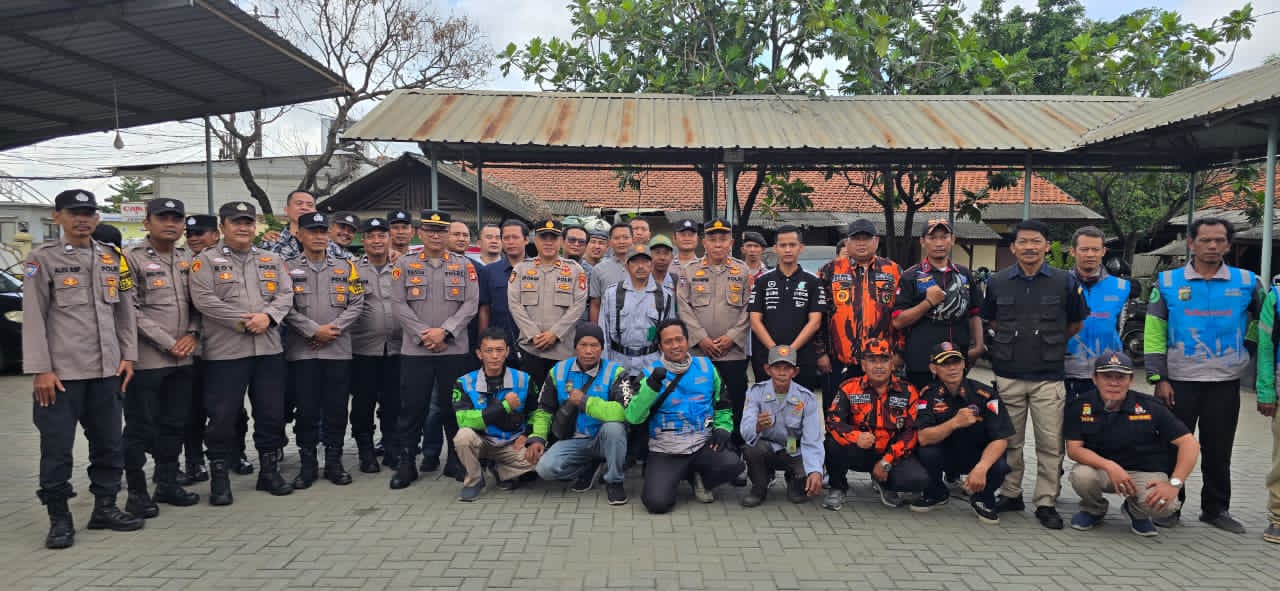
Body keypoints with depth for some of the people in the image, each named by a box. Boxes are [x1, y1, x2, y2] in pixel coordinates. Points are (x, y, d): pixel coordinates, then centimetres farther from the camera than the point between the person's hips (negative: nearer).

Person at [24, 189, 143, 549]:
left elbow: (125, 311, 14)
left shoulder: (111, 259, 12)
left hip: (107, 371, 5)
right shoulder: (42, 259, -2)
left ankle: (105, 508, 22)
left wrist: (128, 356, 6)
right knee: (57, 448, 2)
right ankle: (59, 519, 13)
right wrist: (40, 370, -12)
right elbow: (33, 318, -6)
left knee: (109, 444, 10)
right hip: (61, 373, -4)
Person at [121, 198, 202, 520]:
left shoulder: (187, 259, 13)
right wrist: (169, 343, -13)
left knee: (174, 424, 13)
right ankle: (136, 491, 12)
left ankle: (168, 484, 24)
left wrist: (192, 334, -3)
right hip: (146, 359, -6)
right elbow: (131, 310, -12)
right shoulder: (132, 258, -5)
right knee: (140, 427, 2)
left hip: (183, 358, 6)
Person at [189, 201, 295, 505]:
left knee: (272, 412, 9)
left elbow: (286, 294, 6)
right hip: (224, 352, -4)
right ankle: (219, 477, 12)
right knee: (223, 415, 0)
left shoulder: (272, 260, 15)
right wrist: (243, 321, -15)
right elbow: (204, 300, -10)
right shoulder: (206, 260, 1)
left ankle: (269, 470, 23)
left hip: (269, 349, 4)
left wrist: (267, 317, -13)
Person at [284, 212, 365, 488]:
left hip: (338, 350, 1)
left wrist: (334, 328, -10)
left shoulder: (346, 267, 11)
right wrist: (314, 331, -13)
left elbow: (357, 303, 3)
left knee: (336, 408, 5)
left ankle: (334, 462, 16)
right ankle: (308, 464, 13)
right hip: (301, 351, -1)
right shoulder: (288, 268, 5)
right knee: (306, 409, 2)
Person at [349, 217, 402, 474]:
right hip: (363, 349, -1)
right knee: (363, 404, 5)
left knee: (394, 404, 6)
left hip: (396, 349, 1)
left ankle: (392, 451, 17)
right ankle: (366, 453, 17)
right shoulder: (352, 270, 5)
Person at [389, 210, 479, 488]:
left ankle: (456, 461, 18)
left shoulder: (464, 265, 7)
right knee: (412, 407, 2)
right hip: (414, 349, 0)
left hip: (454, 349, 1)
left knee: (453, 406, 6)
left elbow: (471, 304, -1)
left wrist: (444, 331, -12)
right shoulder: (404, 264, 7)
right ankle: (406, 463, 11)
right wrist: (423, 335, -10)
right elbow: (399, 304, 0)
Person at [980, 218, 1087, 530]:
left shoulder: (1065, 281, 0)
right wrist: (1014, 343, 10)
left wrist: (1051, 345, 11)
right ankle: (1010, 494, 24)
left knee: (1050, 443, 1)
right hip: (1008, 375, 2)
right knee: (1009, 440, 10)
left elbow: (1075, 325, 11)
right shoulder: (998, 282, 4)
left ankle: (1046, 502, 11)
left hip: (1048, 377, -1)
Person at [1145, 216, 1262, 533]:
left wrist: (1247, 348, 8)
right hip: (1179, 382, -1)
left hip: (1226, 383, 2)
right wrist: (1158, 379, -7)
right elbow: (1153, 334, -2)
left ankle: (1216, 508, 23)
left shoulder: (1247, 283, 3)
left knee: (1219, 450, 10)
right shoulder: (1167, 282, -1)